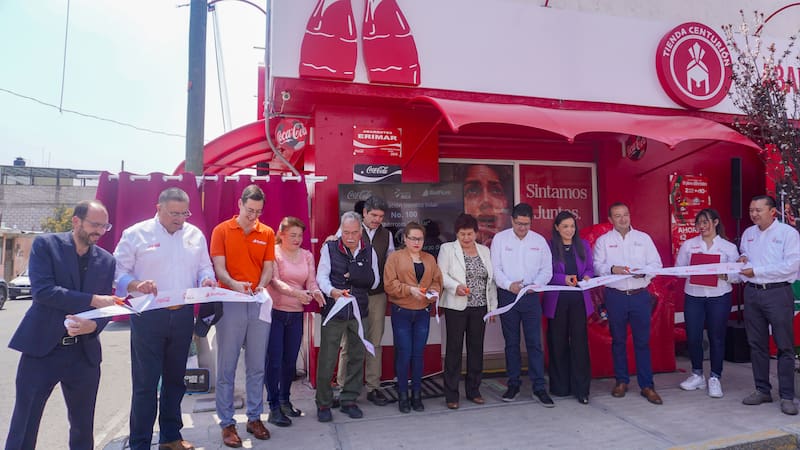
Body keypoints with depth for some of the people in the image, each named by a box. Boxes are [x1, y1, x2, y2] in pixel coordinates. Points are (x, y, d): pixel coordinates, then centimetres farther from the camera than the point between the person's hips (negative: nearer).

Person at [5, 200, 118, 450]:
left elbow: (105, 306, 4)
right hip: (41, 348, -3)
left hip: (84, 353, 3)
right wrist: (92, 299, -21)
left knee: (83, 427, 13)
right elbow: (42, 290, -16)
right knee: (23, 427, 4)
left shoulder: (106, 260, 7)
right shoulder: (45, 245, -3)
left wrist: (92, 325, -17)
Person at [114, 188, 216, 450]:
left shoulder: (195, 235, 7)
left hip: (183, 315, 4)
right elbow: (118, 271, -5)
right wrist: (136, 285, -24)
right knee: (145, 383, 1)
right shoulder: (136, 234, -4)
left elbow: (204, 267, 11)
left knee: (175, 379, 16)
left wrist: (206, 280, -11)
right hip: (148, 317, -4)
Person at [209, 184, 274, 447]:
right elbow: (219, 268, -5)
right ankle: (227, 423, 14)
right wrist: (234, 284, -25)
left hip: (259, 304, 2)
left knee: (256, 366, 9)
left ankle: (254, 418, 22)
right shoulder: (221, 231, 1)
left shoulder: (267, 233, 7)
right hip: (230, 303, -2)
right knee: (226, 366, 3)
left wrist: (260, 287, -16)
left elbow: (268, 268, 5)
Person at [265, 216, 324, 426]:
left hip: (296, 314, 5)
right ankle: (274, 407, 9)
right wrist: (295, 292, -34)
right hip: (274, 312, -5)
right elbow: (274, 281, -17)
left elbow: (311, 282, 2)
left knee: (290, 360, 12)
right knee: (274, 360, -1)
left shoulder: (307, 256, 9)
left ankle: (285, 401, 28)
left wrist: (316, 292, -21)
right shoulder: (273, 253, -6)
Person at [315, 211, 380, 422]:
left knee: (357, 356, 10)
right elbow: (321, 277, -7)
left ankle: (349, 400, 25)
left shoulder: (369, 251, 6)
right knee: (327, 358, -1)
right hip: (334, 310, -3)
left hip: (359, 310, 3)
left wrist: (353, 273, -14)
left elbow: (374, 282, 3)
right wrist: (332, 291, -28)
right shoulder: (329, 248, -1)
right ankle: (323, 404, 15)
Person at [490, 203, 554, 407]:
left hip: (531, 296, 1)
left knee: (534, 342, -1)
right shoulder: (500, 238, 1)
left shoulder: (539, 240, 6)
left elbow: (547, 270, 5)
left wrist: (536, 284, -13)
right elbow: (495, 268, -3)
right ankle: (513, 384, 20)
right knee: (511, 343, 9)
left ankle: (539, 387, 6)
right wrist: (509, 285, -17)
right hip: (507, 296, 0)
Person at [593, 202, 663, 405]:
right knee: (618, 340, 9)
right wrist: (612, 269, -19)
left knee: (643, 341, 2)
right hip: (615, 295, 0)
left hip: (640, 295, 0)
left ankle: (646, 385, 9)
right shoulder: (603, 240, 7)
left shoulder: (643, 238, 10)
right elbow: (597, 266, 0)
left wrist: (643, 271, -14)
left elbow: (656, 264, 6)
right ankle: (621, 381, 22)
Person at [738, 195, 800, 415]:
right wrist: (742, 259, 2)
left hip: (777, 292, -5)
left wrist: (756, 271, -14)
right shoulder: (748, 234, 13)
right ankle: (762, 390, 20)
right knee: (757, 344, 9)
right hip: (752, 292, 5)